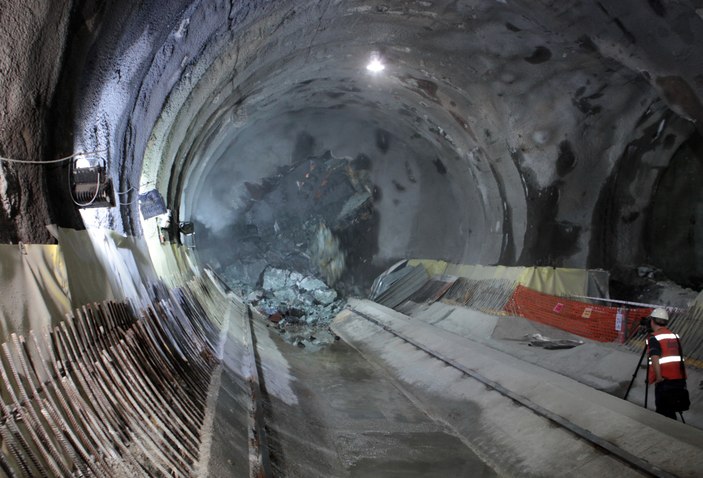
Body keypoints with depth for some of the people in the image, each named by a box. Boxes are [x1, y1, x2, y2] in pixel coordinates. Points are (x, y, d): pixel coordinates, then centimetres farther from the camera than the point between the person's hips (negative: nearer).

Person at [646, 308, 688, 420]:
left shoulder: (654, 337, -8)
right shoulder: (674, 335, 14)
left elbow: (655, 359, -19)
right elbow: (680, 357, 20)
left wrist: (659, 378, -16)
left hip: (665, 381, -7)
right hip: (680, 380, 7)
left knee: (664, 411, 0)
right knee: (671, 410, 17)